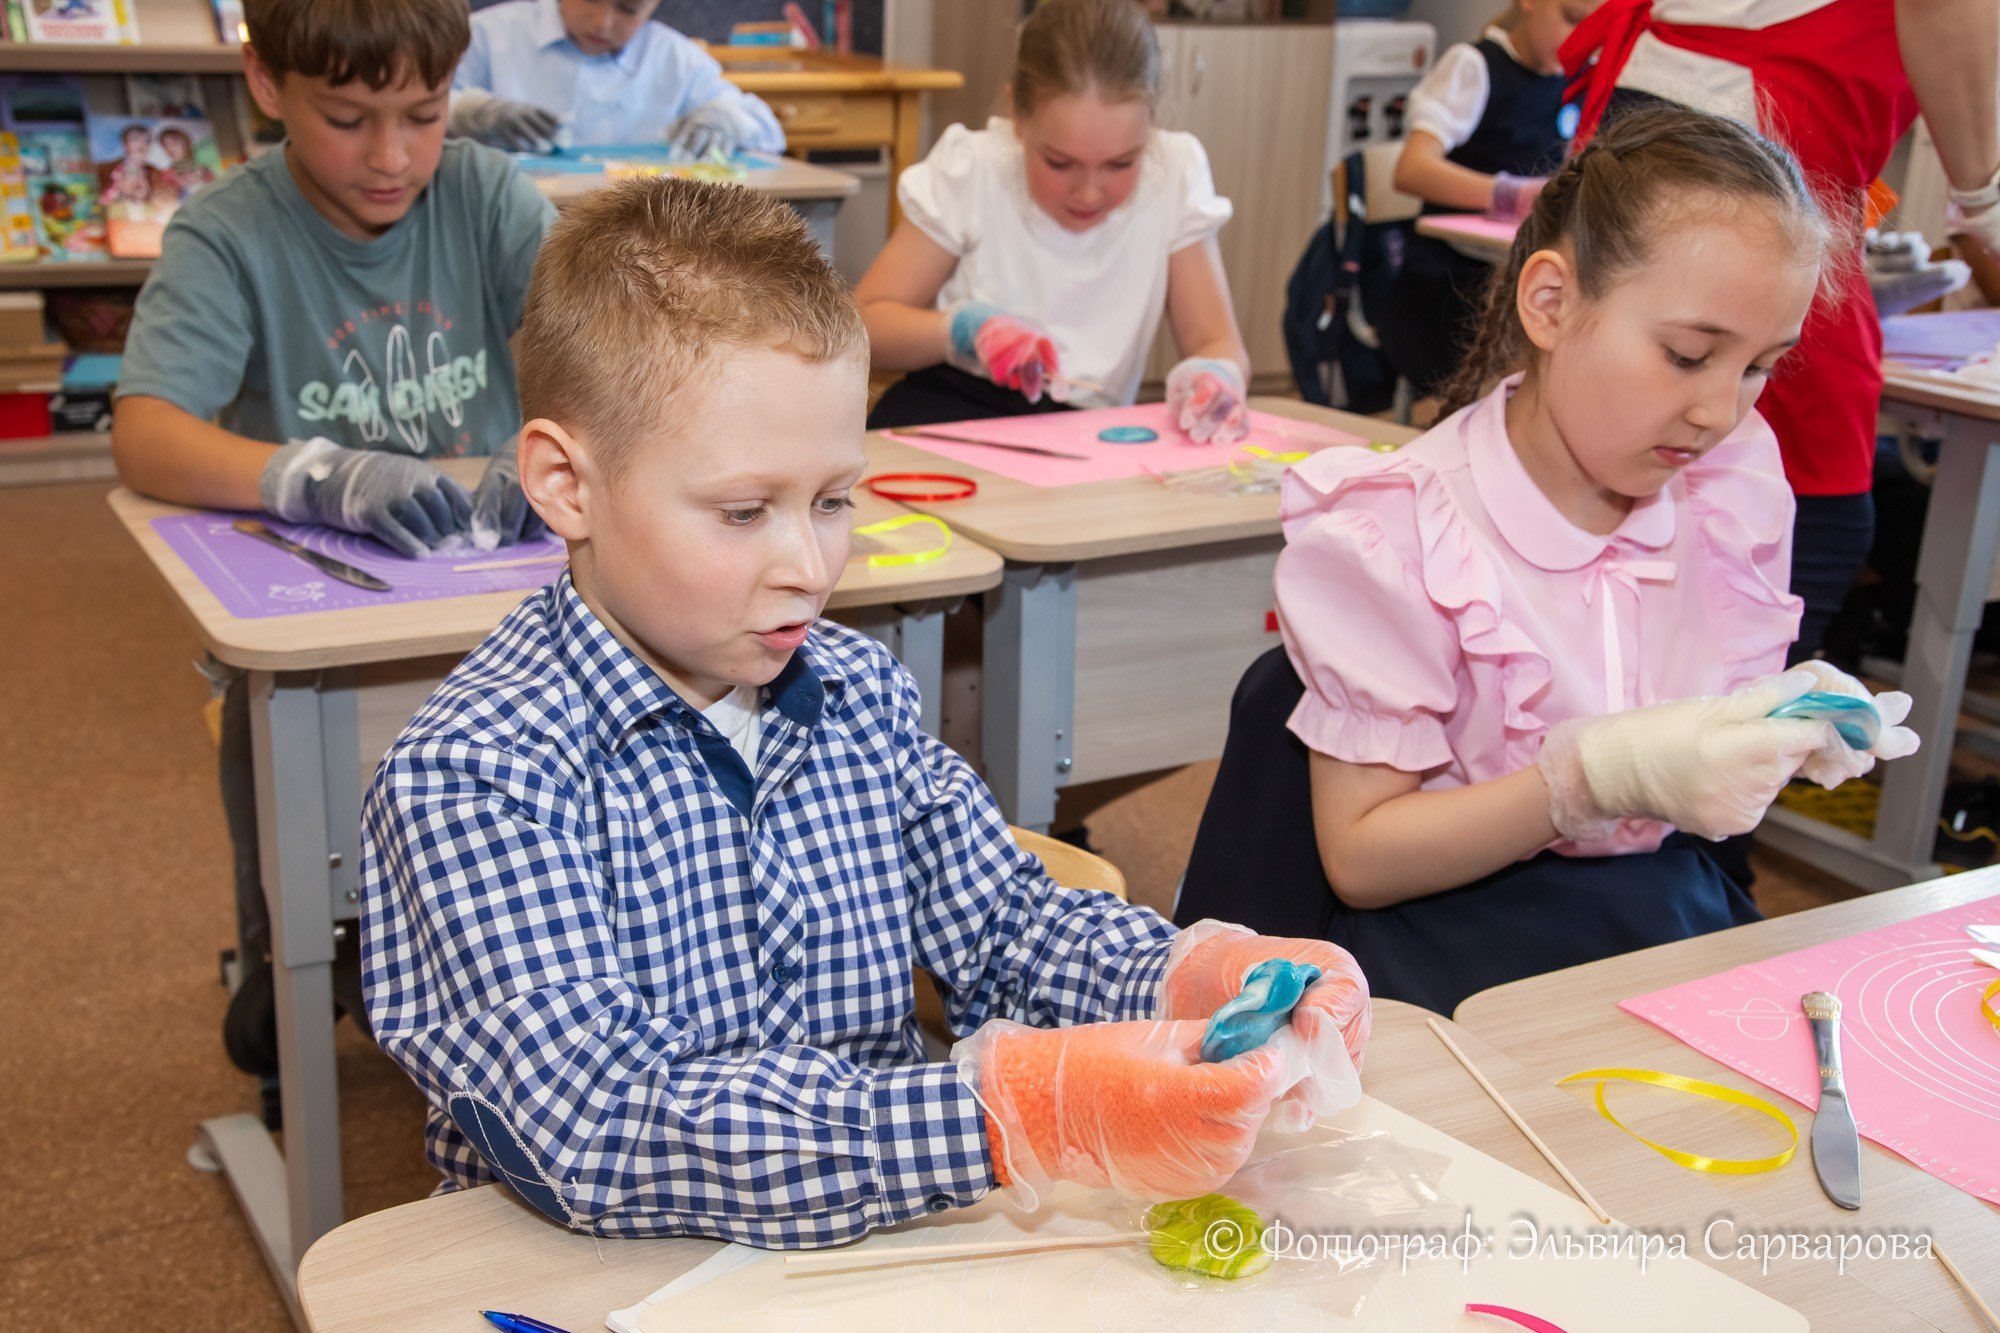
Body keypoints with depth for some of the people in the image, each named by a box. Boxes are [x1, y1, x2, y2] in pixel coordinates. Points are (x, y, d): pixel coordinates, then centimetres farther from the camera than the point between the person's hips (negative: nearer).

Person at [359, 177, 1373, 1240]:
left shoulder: (860, 692, 3)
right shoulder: (465, 778, -16)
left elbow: (1009, 928, 9)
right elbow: (602, 1131, -26)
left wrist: (1194, 980, -12)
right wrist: (1008, 1120, -34)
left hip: (879, 1248, 5)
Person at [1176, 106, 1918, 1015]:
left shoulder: (1737, 488, 3)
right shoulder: (1392, 537, -15)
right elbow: (1357, 856, -13)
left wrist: (1791, 729, -7)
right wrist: (1606, 773, -24)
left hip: (1675, 923, 6)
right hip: (1452, 952, -6)